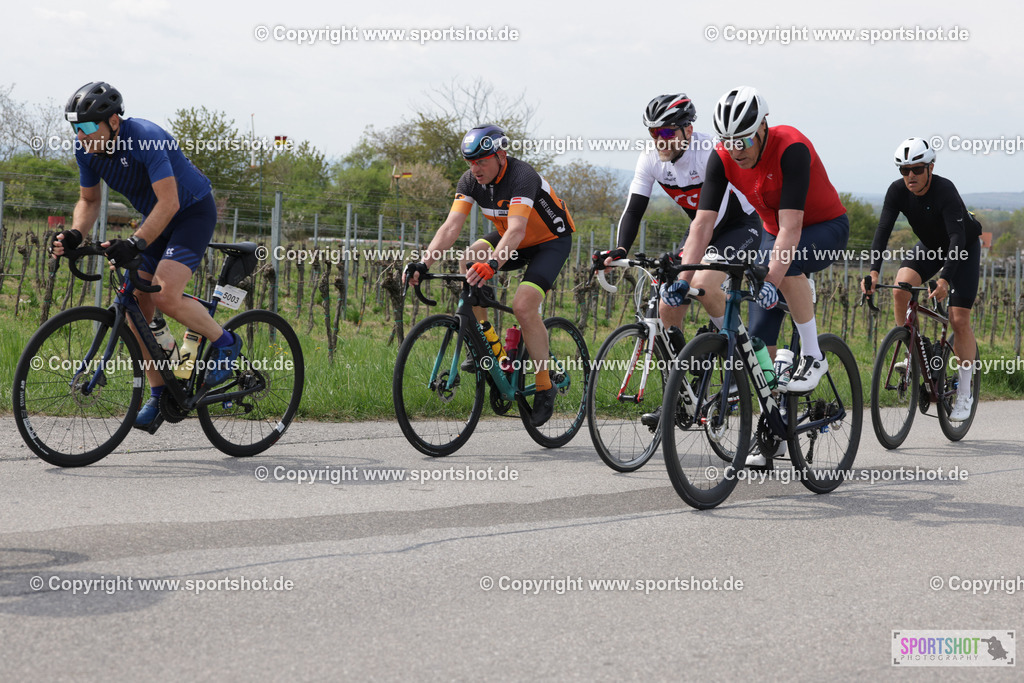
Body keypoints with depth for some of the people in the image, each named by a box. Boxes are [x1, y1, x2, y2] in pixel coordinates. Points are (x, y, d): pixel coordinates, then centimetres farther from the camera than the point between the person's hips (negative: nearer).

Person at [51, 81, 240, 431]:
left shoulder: (145, 138, -32)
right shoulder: (87, 149, -10)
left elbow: (169, 202, -36)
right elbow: (89, 200, 3)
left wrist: (135, 244, -46)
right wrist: (75, 235, -17)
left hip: (193, 211, -7)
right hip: (154, 217, 8)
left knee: (166, 296, -25)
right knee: (136, 306, -2)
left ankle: (225, 342, 0)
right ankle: (159, 394, 9)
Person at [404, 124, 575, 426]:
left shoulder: (522, 177, -32)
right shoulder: (471, 181, -13)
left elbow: (516, 230, -45)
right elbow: (451, 226, -23)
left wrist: (492, 264, -62)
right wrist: (424, 262, -38)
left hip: (552, 240, -7)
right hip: (511, 238, 7)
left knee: (523, 306, -25)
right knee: (469, 262, -20)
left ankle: (545, 387, -9)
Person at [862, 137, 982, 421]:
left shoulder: (945, 191, -34)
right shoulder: (897, 191, -20)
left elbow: (958, 238, -41)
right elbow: (883, 230, -27)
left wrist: (945, 280, -54)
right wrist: (873, 272, -42)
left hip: (963, 248, -4)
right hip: (929, 246, 4)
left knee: (959, 320, -10)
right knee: (900, 288, -25)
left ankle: (964, 394, 1)